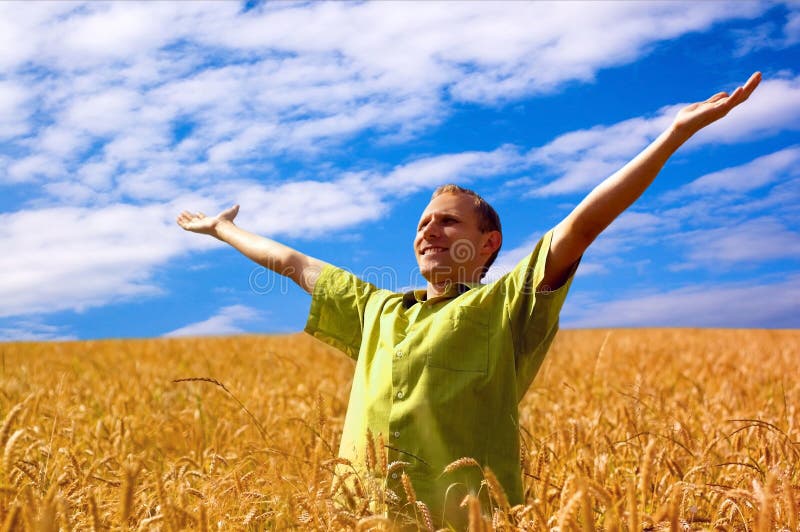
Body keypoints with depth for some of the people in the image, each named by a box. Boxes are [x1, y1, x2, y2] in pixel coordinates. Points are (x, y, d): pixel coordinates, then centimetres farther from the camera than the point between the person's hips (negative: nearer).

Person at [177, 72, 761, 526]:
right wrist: (224, 230, 36)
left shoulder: (506, 307, -2)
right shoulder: (377, 311, 15)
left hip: (468, 521, -5)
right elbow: (293, 261, 26)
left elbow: (583, 222, -13)